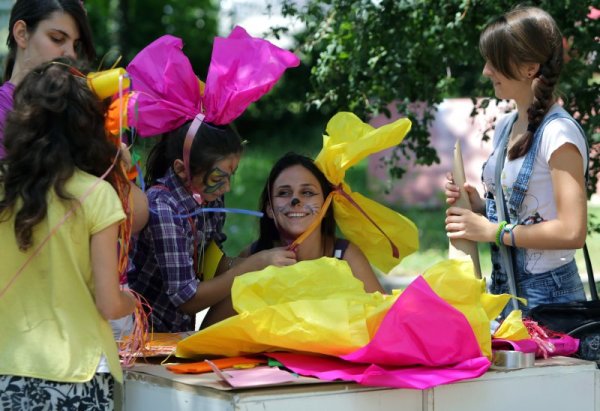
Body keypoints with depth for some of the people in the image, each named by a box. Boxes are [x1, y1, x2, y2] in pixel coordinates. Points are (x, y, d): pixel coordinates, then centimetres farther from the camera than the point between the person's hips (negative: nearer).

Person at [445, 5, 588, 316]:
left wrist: (491, 230, -17)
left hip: (547, 293, -7)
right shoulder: (505, 127, 8)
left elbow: (572, 231, -23)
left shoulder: (558, 133, -16)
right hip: (503, 285, 8)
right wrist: (478, 206, -1)